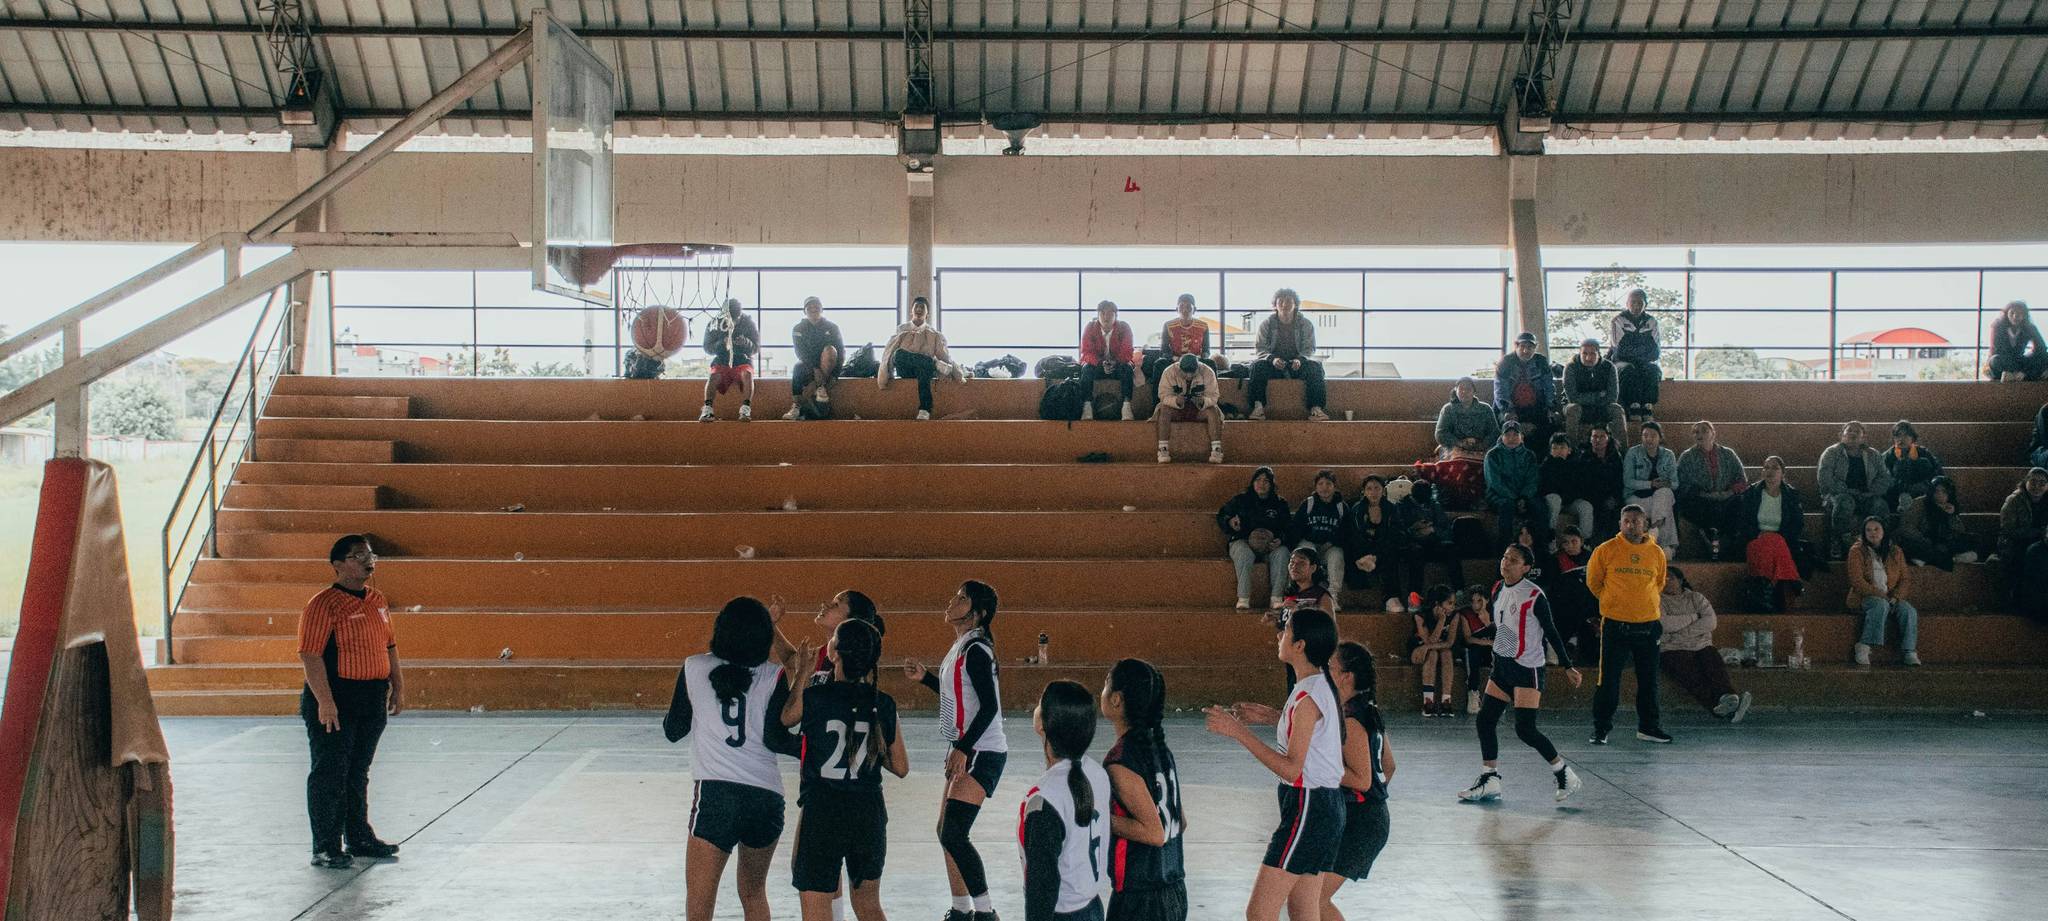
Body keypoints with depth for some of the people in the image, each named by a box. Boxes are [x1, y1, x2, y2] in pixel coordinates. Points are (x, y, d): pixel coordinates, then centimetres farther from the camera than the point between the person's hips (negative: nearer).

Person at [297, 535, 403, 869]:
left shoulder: (378, 601, 13)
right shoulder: (323, 604, -12)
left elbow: (389, 646, 21)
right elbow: (310, 654, -18)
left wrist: (398, 687, 15)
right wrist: (324, 701, -23)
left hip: (373, 701, 7)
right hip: (335, 702, -7)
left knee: (358, 772, 17)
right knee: (329, 774, -2)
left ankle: (359, 838, 27)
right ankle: (326, 848, 4)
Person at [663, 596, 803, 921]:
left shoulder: (694, 668, 4)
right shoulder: (775, 676, 3)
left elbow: (673, 731, 13)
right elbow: (775, 739, -4)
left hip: (716, 794, -3)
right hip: (767, 797, 3)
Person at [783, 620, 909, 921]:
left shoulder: (812, 698, -11)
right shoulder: (884, 705, -1)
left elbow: (782, 719, 11)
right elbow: (901, 767, 6)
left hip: (820, 816, -4)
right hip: (870, 814, 4)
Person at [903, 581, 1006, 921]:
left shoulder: (976, 650, -16)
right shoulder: (961, 647, 14)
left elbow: (989, 705, -23)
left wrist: (963, 749, -25)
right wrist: (925, 677, 18)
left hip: (980, 753, -10)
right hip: (964, 752, 10)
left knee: (953, 834, -14)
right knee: (946, 831, 14)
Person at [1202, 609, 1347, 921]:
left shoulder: (1307, 698, -20)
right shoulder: (1322, 685, 9)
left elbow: (1290, 769, -23)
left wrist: (1239, 732, -24)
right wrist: (1271, 716, 16)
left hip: (1307, 807, -10)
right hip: (1327, 804, 10)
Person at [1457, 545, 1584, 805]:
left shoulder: (1534, 595, -15)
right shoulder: (1498, 589, 7)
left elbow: (1551, 632, -11)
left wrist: (1567, 666, -9)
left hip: (1527, 668, -8)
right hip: (1502, 664, 8)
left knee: (1525, 729, -12)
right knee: (1485, 721, 4)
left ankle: (1565, 775, 5)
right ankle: (1489, 781, 14)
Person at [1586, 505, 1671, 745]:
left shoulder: (1657, 553, 5)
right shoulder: (1606, 551, -3)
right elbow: (1593, 581, 9)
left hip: (1648, 625, 3)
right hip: (1615, 625, -3)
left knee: (1648, 680, 9)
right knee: (1609, 681, -2)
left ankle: (1648, 727, 21)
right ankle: (1601, 729, 7)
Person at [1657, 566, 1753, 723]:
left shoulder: (1696, 598, 19)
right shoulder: (1659, 602, 13)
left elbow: (1710, 621, 2)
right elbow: (1664, 624, -8)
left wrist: (1684, 631, -8)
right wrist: (1693, 617, -1)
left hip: (1703, 646, 3)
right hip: (1674, 650, -3)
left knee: (1715, 666, -31)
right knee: (1693, 677, -33)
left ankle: (1728, 697, -60)